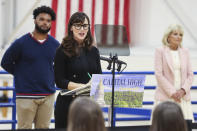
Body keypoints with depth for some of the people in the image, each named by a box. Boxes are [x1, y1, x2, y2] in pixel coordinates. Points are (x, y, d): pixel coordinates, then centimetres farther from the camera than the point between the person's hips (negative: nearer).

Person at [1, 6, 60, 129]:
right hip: (26, 96, -3)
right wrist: (22, 75, 4)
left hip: (48, 96, 3)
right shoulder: (21, 43, -3)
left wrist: (50, 76, 11)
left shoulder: (55, 45, 6)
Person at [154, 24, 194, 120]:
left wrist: (183, 90, -7)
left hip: (183, 97, 4)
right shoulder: (160, 51, 1)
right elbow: (159, 74, -6)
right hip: (165, 97, -3)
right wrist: (172, 92, -12)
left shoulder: (185, 52, 13)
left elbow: (190, 74, 10)